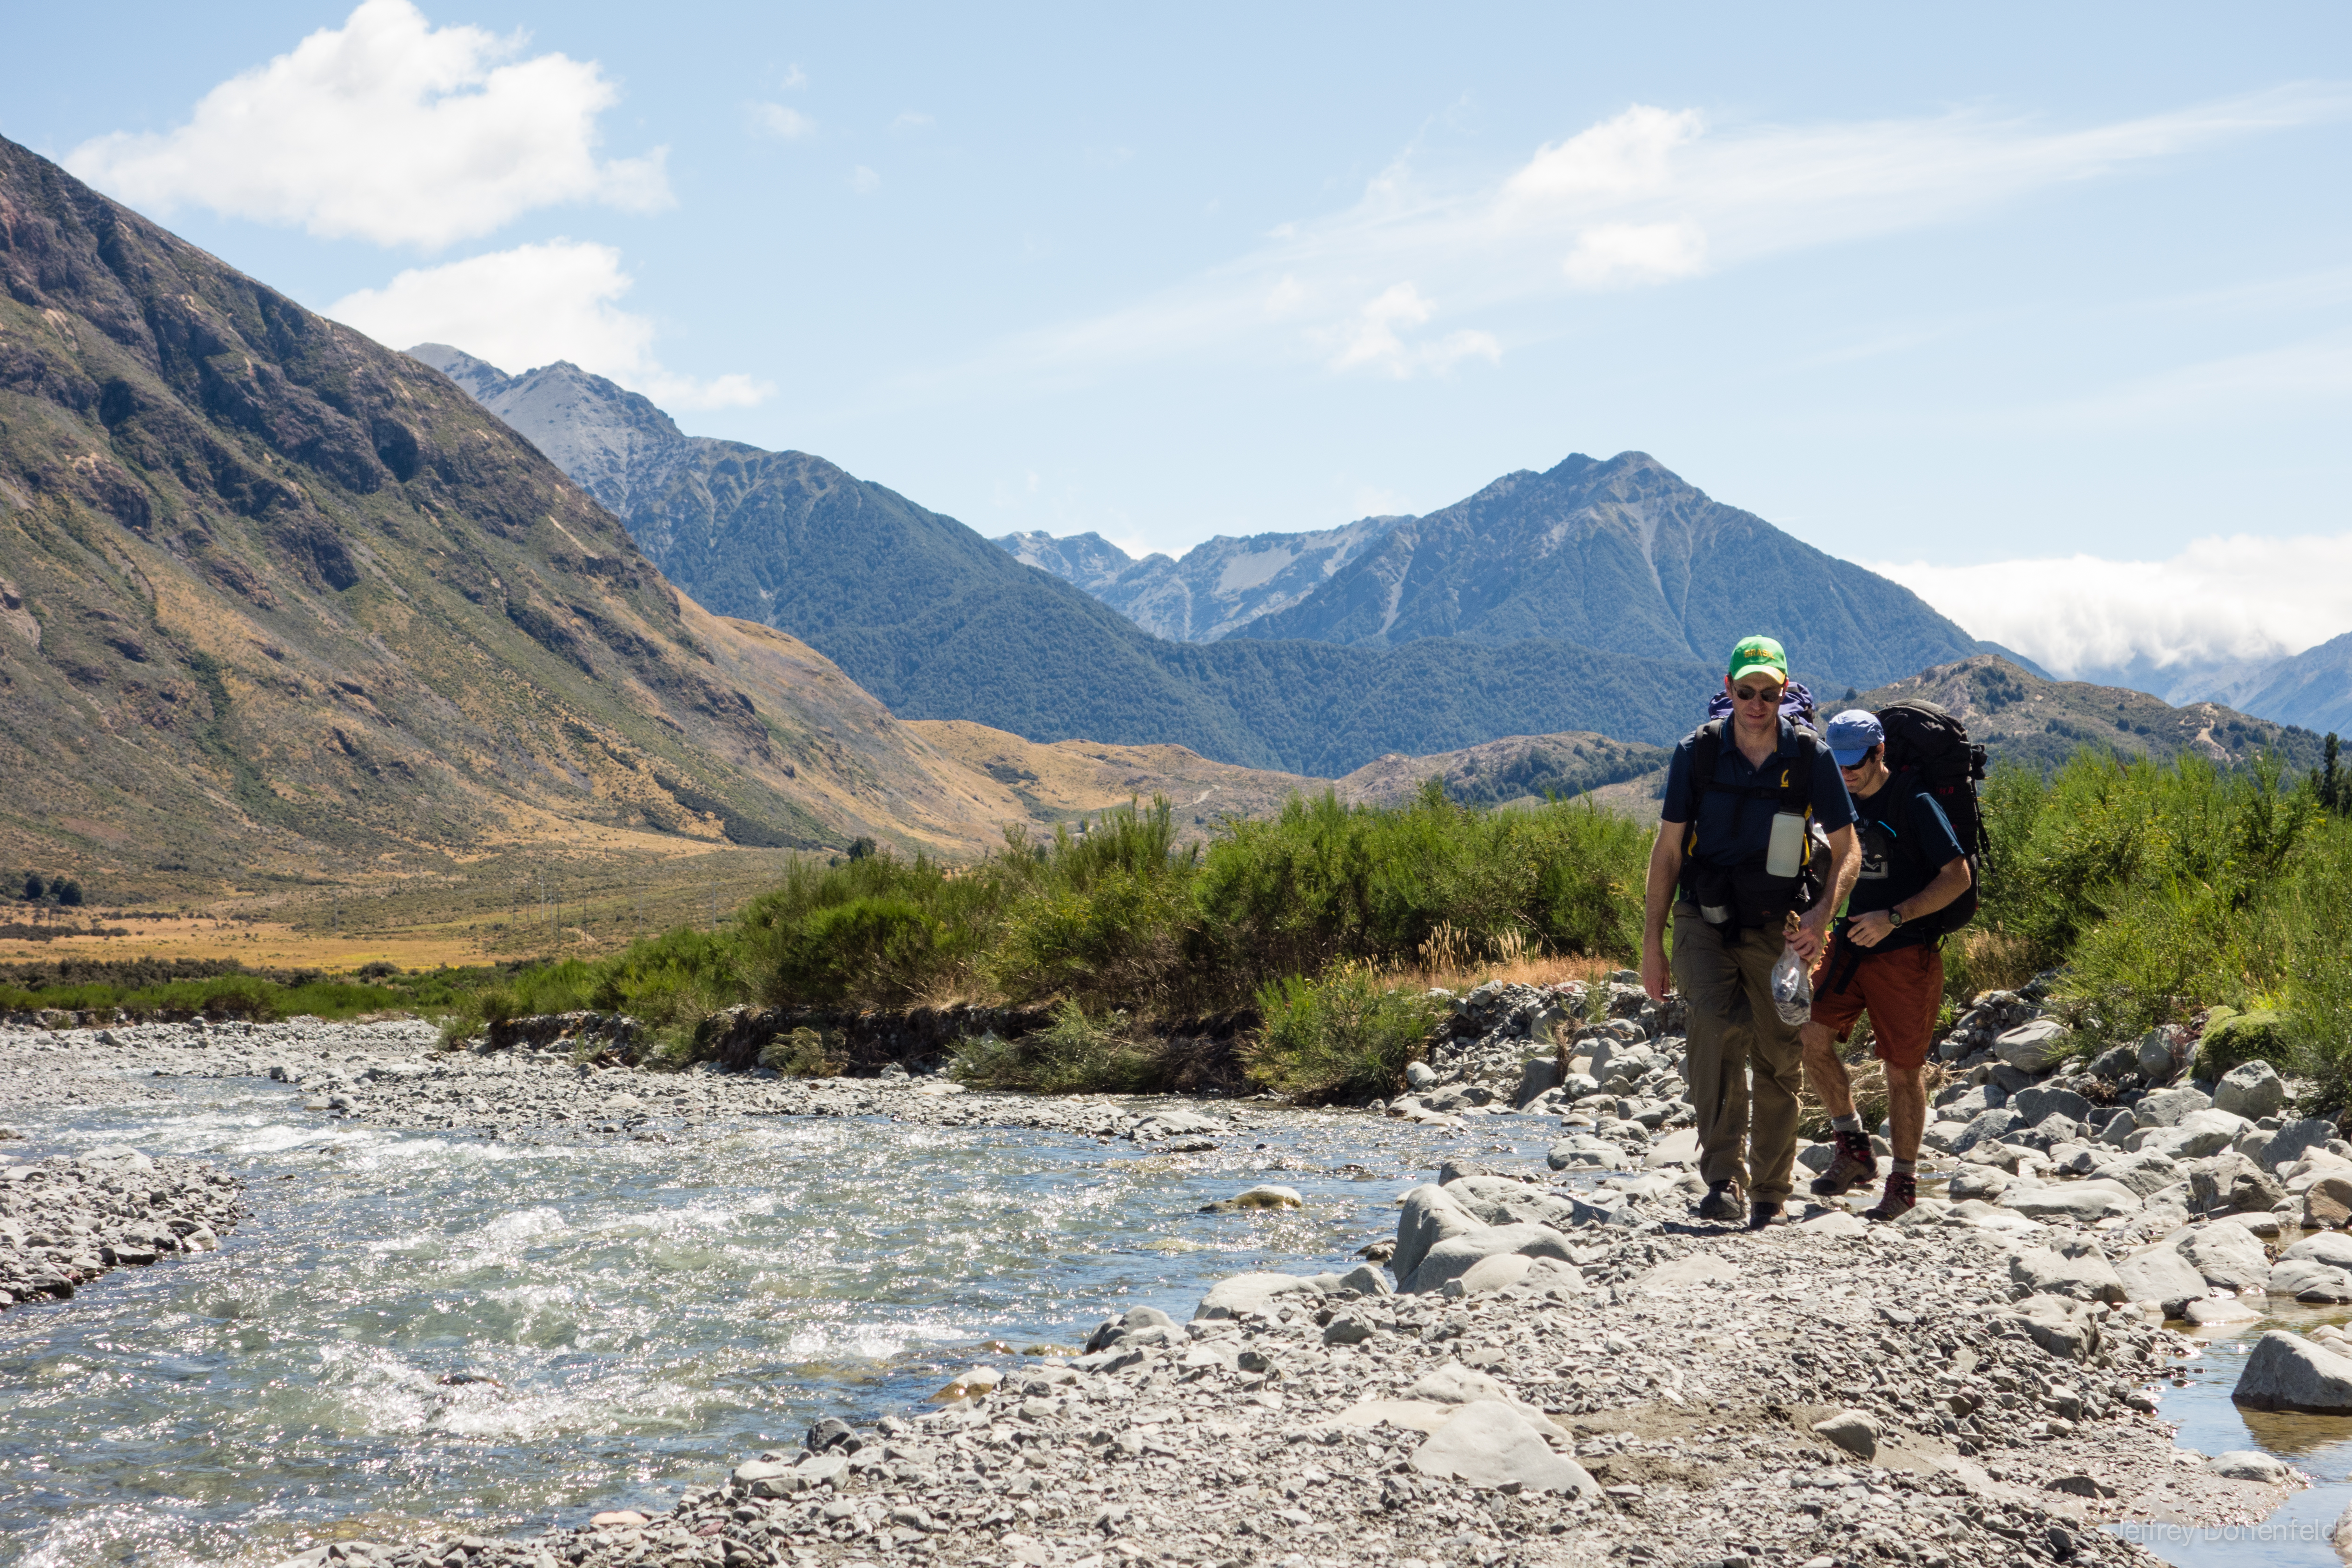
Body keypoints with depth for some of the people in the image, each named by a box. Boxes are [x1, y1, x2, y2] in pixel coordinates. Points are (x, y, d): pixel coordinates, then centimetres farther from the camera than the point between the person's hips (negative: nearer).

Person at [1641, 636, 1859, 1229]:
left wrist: (1820, 915, -17)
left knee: (1779, 1062, 4)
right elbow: (1667, 850, 0)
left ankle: (1769, 1198, 19)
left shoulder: (1810, 757, -6)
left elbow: (1847, 851, 1)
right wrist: (1652, 943, -2)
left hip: (1776, 926, 1)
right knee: (1719, 1025, -26)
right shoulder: (1697, 752, -6)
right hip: (1704, 918, -1)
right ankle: (1722, 1178, -24)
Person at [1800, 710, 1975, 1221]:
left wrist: (1893, 917, -21)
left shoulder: (1914, 803, -12)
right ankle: (1854, 1147, 4)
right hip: (1849, 941, 6)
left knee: (1902, 1066, -1)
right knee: (1811, 1034, -10)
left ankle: (1904, 1179, 13)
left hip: (1905, 950, -6)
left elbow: (1957, 877, -14)